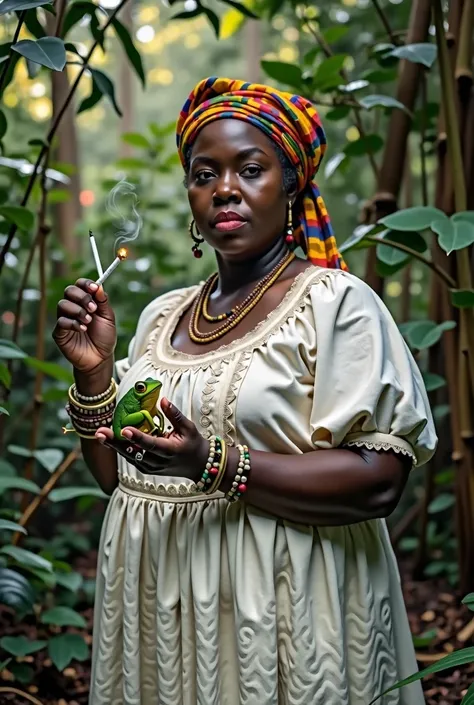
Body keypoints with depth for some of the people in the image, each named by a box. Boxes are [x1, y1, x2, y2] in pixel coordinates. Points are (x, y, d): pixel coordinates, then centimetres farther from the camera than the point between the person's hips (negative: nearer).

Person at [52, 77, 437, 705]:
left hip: (276, 604, -5)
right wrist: (94, 372, -5)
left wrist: (218, 465, -25)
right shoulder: (161, 316, 8)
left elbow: (379, 479, -19)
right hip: (156, 602, 5)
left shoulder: (335, 302, -9)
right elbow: (116, 478, 10)